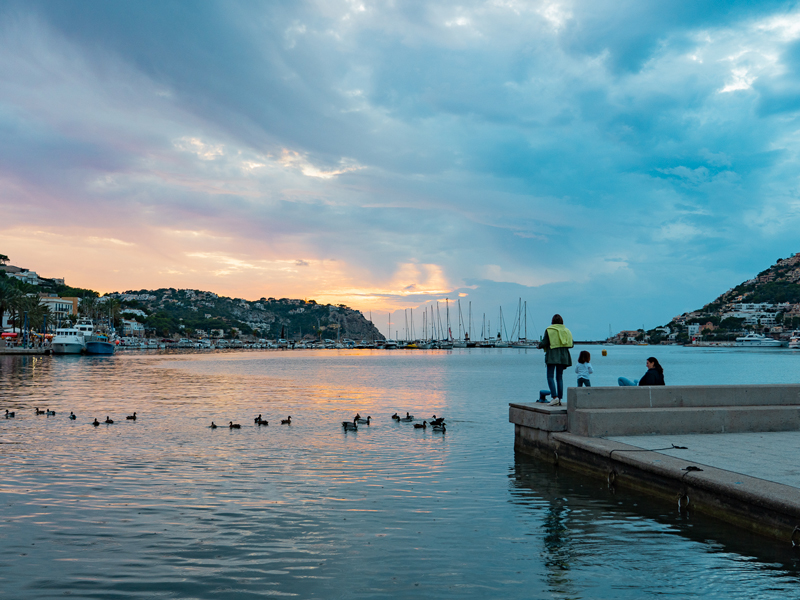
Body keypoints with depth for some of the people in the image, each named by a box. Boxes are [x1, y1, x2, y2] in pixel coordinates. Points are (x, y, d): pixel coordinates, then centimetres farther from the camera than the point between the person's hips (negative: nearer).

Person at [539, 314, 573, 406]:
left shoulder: (549, 330, -5)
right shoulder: (566, 330, 8)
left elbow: (544, 343, -10)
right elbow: (571, 344, 7)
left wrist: (540, 346, 11)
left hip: (552, 355, -5)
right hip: (563, 356, 5)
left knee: (550, 377, -3)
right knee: (559, 377, 9)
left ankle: (555, 397, -18)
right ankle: (559, 399, 6)